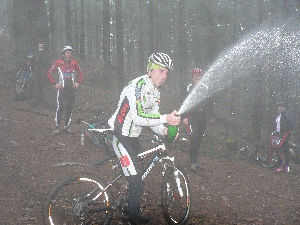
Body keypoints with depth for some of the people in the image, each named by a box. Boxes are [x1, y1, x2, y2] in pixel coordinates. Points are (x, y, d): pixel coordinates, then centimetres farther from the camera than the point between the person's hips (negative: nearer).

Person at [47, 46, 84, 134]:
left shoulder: (74, 63, 5)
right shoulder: (58, 63, -4)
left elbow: (80, 73, 20)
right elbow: (49, 73, 3)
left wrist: (78, 82, 7)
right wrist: (55, 83, -3)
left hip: (71, 88, 4)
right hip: (62, 88, -3)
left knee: (70, 108, 5)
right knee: (60, 107, -8)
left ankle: (67, 126, 15)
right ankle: (57, 127, 1)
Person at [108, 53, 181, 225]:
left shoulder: (155, 92, 9)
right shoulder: (138, 86, -24)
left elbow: (152, 118, 8)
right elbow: (138, 117, -32)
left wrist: (164, 130, -12)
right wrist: (166, 118, -35)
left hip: (133, 138, 10)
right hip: (120, 137, -10)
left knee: (139, 177, 18)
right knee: (136, 183, -11)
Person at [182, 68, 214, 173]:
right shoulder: (189, 89, -1)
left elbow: (210, 103, 17)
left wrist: (211, 115, 12)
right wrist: (184, 117, -12)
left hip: (203, 118, 4)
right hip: (192, 118, -4)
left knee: (199, 139, 8)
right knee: (193, 139, -12)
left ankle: (195, 160, 18)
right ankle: (193, 162, -10)